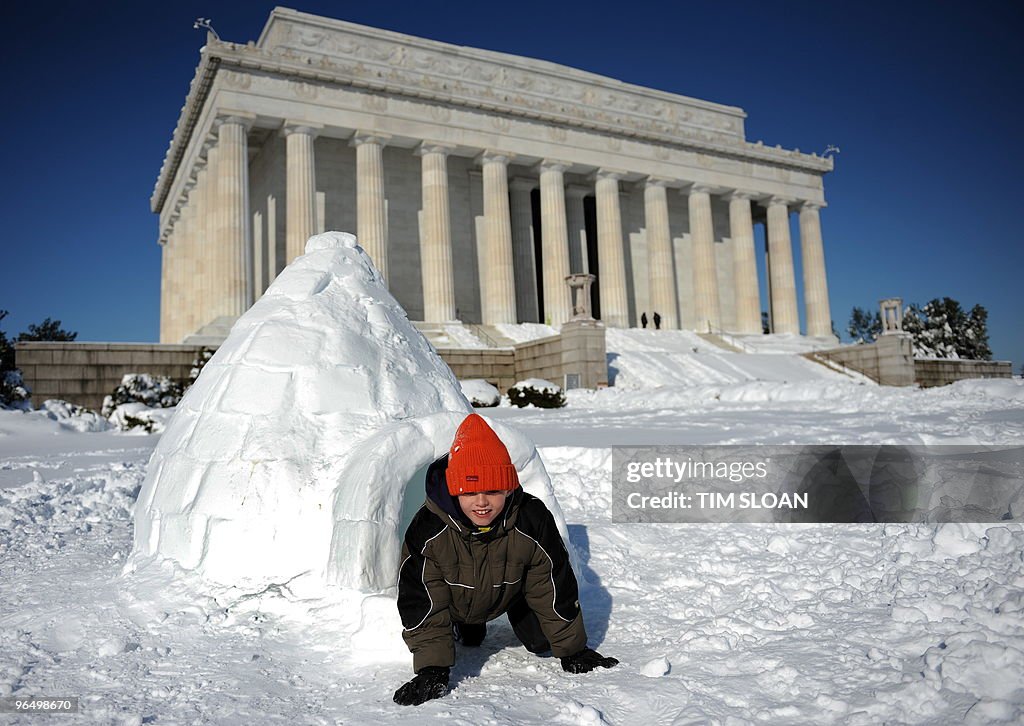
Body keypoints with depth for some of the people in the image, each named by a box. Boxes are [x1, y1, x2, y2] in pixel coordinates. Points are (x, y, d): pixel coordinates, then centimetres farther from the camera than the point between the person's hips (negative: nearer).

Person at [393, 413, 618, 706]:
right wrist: (433, 667, -35)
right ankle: (466, 625, 33)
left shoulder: (532, 522, -37)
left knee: (541, 641, 6)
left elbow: (554, 587, -23)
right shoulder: (428, 529, -40)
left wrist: (572, 649, -14)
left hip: (511, 589, 1)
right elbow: (421, 600, -31)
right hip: (451, 600, 0)